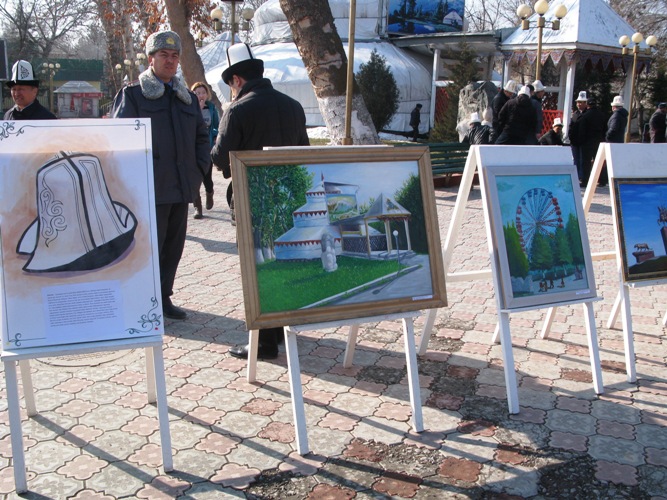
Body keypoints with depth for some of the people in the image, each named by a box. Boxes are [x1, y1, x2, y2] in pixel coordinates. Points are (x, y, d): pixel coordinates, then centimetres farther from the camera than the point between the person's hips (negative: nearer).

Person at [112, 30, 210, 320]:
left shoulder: (188, 97, 18)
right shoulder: (131, 95, 1)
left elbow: (202, 136, 23)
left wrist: (200, 169, 9)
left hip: (182, 187, 6)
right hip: (151, 188, -6)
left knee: (174, 246, 11)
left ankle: (163, 297, 25)